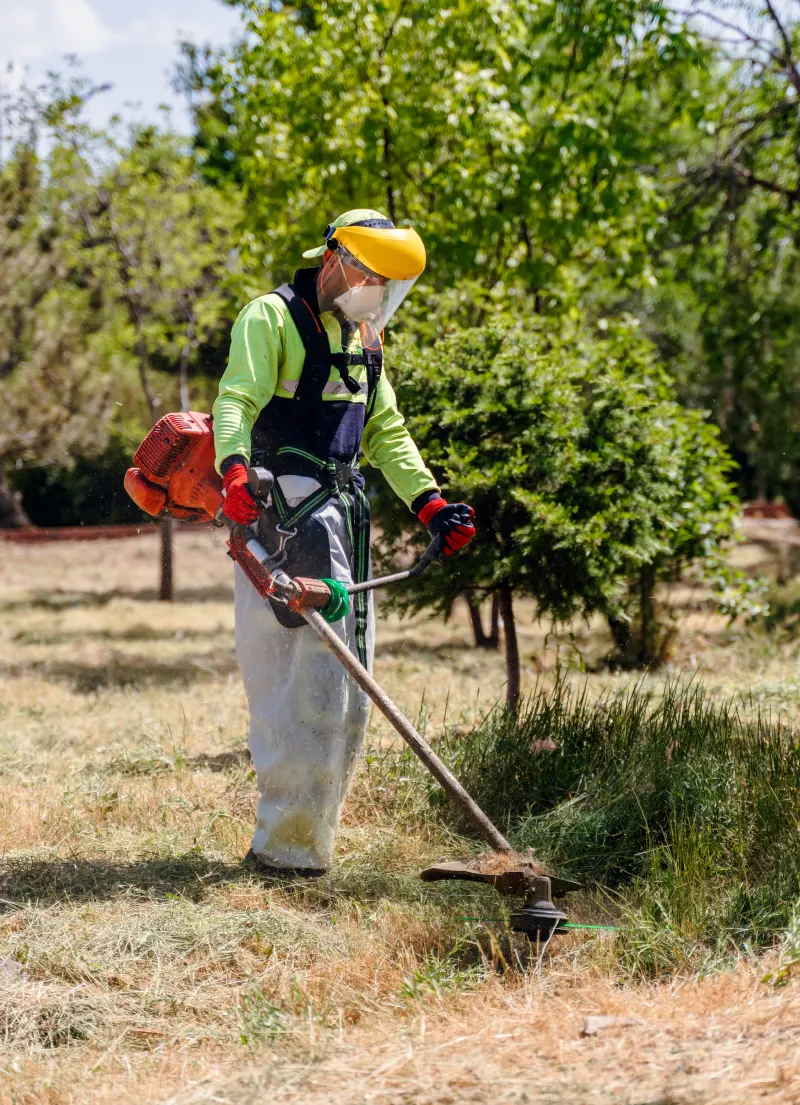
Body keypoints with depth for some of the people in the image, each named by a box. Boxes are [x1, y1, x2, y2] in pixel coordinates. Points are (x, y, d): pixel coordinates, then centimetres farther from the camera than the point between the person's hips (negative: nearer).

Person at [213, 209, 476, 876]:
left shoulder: (365, 340, 22)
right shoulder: (272, 318, -4)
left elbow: (386, 433, 27)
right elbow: (236, 401, -18)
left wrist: (430, 505, 16)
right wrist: (234, 471, -36)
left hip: (342, 511, 9)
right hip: (283, 507, -9)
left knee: (345, 685, 8)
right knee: (309, 676, -14)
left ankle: (303, 834, 15)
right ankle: (287, 845, -10)